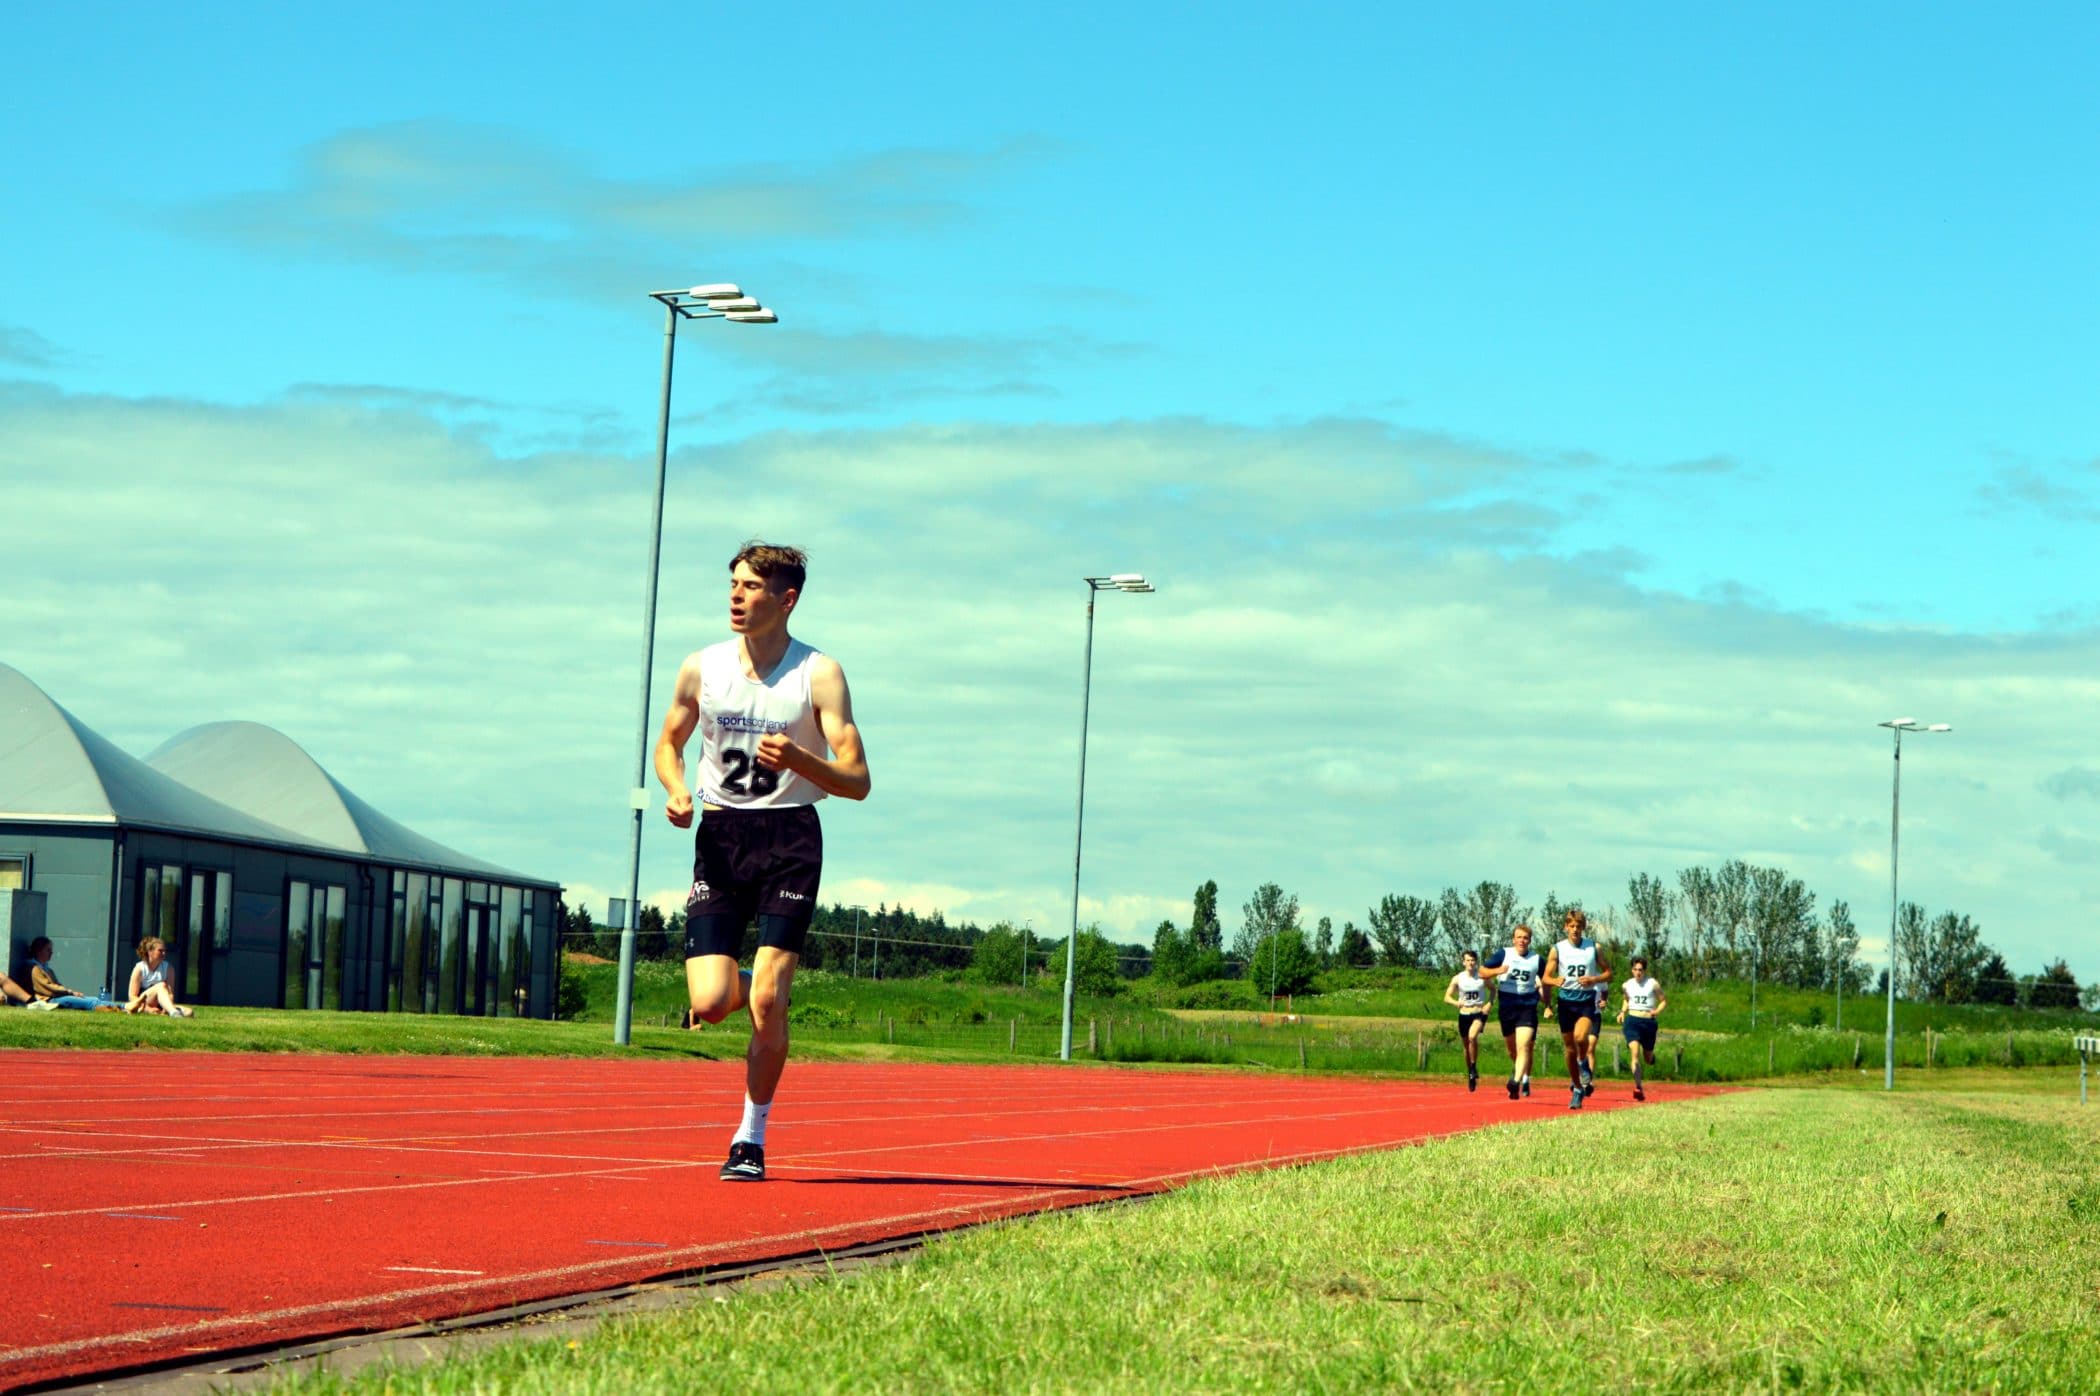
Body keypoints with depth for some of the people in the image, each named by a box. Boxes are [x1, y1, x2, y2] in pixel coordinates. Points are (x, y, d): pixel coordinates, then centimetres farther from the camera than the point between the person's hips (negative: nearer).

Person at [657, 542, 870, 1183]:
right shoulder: (702, 668, 4)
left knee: (766, 1004, -12)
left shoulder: (820, 675, -5)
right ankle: (740, 981, 28)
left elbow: (857, 781, -6)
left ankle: (751, 1137, 8)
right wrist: (676, 791, -2)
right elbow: (669, 742, 20)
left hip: (790, 839, -2)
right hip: (719, 836, 2)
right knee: (708, 1005, -11)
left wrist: (799, 759, -26)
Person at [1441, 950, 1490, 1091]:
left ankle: (1474, 1068, -13)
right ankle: (1470, 1074, 26)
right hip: (1464, 1014, 3)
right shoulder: (1458, 978, 0)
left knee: (1472, 1036, -29)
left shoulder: (1482, 977, -2)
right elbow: (1447, 997, 0)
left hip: (1479, 1013, -3)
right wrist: (1456, 1003, -21)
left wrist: (1489, 1004, -6)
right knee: (1466, 1046, 9)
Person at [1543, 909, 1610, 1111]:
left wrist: (1594, 979, -12)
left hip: (1587, 1000, -2)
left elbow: (1608, 974, 8)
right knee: (1569, 1048, 6)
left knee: (1580, 1037, -27)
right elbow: (1546, 977, 3)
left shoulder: (1594, 948, 2)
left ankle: (1584, 1064, 4)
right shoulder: (1557, 949, 3)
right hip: (1566, 1000, 2)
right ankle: (1577, 1089, 21)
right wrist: (1555, 981, -20)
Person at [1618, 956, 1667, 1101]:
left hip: (1648, 1022, -1)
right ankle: (1639, 1088, -25)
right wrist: (1622, 1011, 8)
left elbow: (1664, 1001, 6)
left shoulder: (1653, 984, -2)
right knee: (1635, 1053, -20)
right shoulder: (1627, 985, 8)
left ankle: (1652, 1056, 52)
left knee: (1647, 1059, 11)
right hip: (1632, 1021, 1)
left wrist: (1657, 1011, -13)